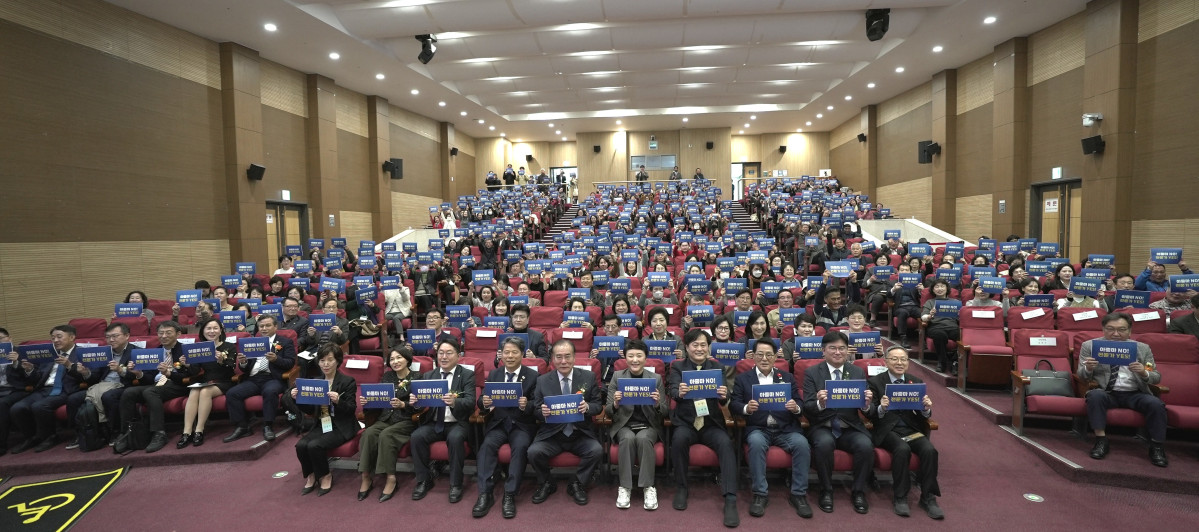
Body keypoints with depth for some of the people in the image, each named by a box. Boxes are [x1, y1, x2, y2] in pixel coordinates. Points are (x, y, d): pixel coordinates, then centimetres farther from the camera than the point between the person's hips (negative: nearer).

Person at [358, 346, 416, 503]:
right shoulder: (387, 376, 16)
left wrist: (402, 404, -26)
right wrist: (366, 401, -6)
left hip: (406, 421, -5)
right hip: (385, 418, 5)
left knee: (386, 435, -32)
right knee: (368, 433, -25)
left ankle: (391, 479, -24)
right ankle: (366, 477, -20)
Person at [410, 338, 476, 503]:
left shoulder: (467, 375, -1)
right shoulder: (428, 376, 11)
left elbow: (470, 402, -15)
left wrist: (455, 401, -37)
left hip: (457, 423, -3)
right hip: (433, 423, 4)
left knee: (455, 438, -33)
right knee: (416, 436, -24)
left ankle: (455, 484, -14)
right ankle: (423, 481, -5)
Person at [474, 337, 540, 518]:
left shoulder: (532, 375, 1)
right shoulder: (493, 374, 11)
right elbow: (482, 403, 7)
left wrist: (527, 405, -26)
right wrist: (484, 402, -18)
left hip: (522, 425, -2)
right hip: (498, 422, 2)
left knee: (520, 447, -31)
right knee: (487, 445, -27)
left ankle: (509, 495, -23)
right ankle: (485, 494, -22)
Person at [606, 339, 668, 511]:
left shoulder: (656, 378, 3)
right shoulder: (617, 377, 3)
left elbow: (665, 412, 2)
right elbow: (608, 411, 0)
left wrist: (658, 404, -22)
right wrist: (615, 404, -24)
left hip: (649, 425, 0)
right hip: (623, 424, 0)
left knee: (643, 438, -32)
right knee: (628, 438, -32)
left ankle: (648, 487, -21)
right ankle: (624, 487, -20)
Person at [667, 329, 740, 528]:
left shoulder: (718, 367, 7)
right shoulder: (677, 367, 4)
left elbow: (724, 400, -5)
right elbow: (673, 391, -14)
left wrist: (724, 396, -30)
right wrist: (680, 393, -38)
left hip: (712, 423, 1)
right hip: (685, 422, -1)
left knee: (726, 443, -29)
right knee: (679, 438, -32)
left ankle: (730, 500, -24)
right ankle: (681, 488, -10)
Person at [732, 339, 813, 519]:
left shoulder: (787, 377, 15)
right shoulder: (742, 378, 9)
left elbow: (800, 404, 8)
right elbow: (733, 405, 0)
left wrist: (796, 407, -17)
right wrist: (747, 408, -22)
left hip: (786, 429, 2)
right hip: (758, 428, -2)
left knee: (802, 444, -28)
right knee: (756, 443, -34)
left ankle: (798, 494, -13)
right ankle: (759, 494, -21)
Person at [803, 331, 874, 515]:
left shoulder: (858, 373, 8)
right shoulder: (811, 373, 1)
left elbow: (865, 408, 3)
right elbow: (806, 408, -6)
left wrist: (867, 403, -22)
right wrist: (820, 403, -29)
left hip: (850, 428, 2)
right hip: (822, 427, -2)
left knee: (866, 445, -28)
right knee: (824, 443, -33)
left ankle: (859, 492, -4)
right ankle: (826, 491, -10)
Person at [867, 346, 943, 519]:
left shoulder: (916, 382, 12)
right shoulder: (875, 382, 2)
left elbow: (923, 416, 8)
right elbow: (870, 414, -3)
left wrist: (927, 408, -16)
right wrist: (881, 408, -26)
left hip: (912, 428, 3)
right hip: (888, 429, -3)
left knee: (929, 450, -26)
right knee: (902, 449, -32)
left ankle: (928, 497, -9)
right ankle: (900, 498, -16)